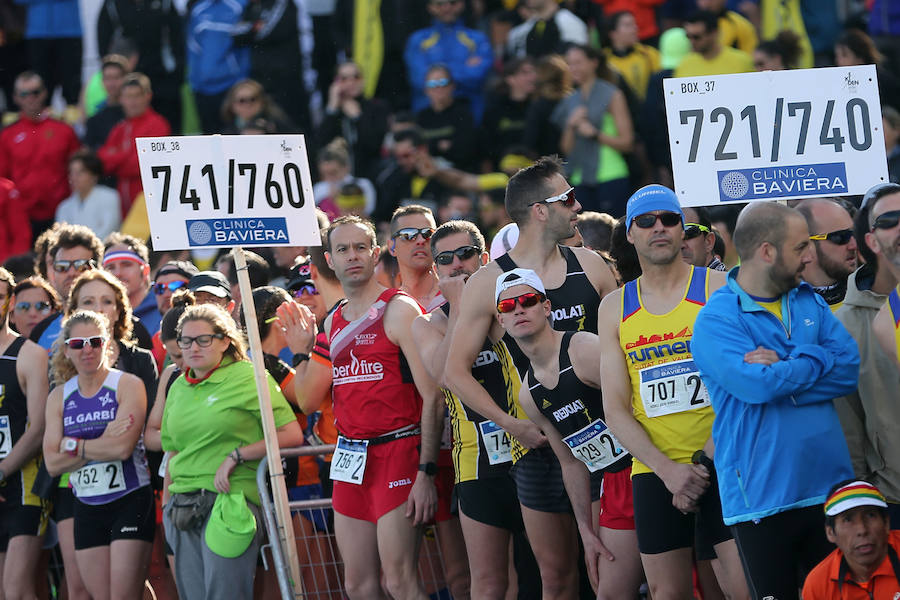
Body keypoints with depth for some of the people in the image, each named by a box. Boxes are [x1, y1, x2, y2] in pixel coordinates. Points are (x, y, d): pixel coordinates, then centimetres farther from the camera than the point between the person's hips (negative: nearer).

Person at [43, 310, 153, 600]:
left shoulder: (127, 385, -5)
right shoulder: (59, 397, 8)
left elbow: (123, 447, -17)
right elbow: (52, 463, -2)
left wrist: (73, 445, -8)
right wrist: (104, 441, -11)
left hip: (130, 501, -5)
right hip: (87, 508, 5)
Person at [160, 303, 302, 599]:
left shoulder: (248, 378, -2)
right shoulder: (179, 388, 17)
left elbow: (291, 435, -8)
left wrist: (236, 456, -12)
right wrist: (167, 503, 17)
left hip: (231, 499, -6)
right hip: (182, 505, 6)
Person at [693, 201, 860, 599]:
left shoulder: (808, 301, 12)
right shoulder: (716, 320, -9)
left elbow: (849, 367, 0)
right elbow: (756, 386, -24)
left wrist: (782, 371, -12)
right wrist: (815, 361, -8)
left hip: (830, 486, 6)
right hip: (764, 499, -6)